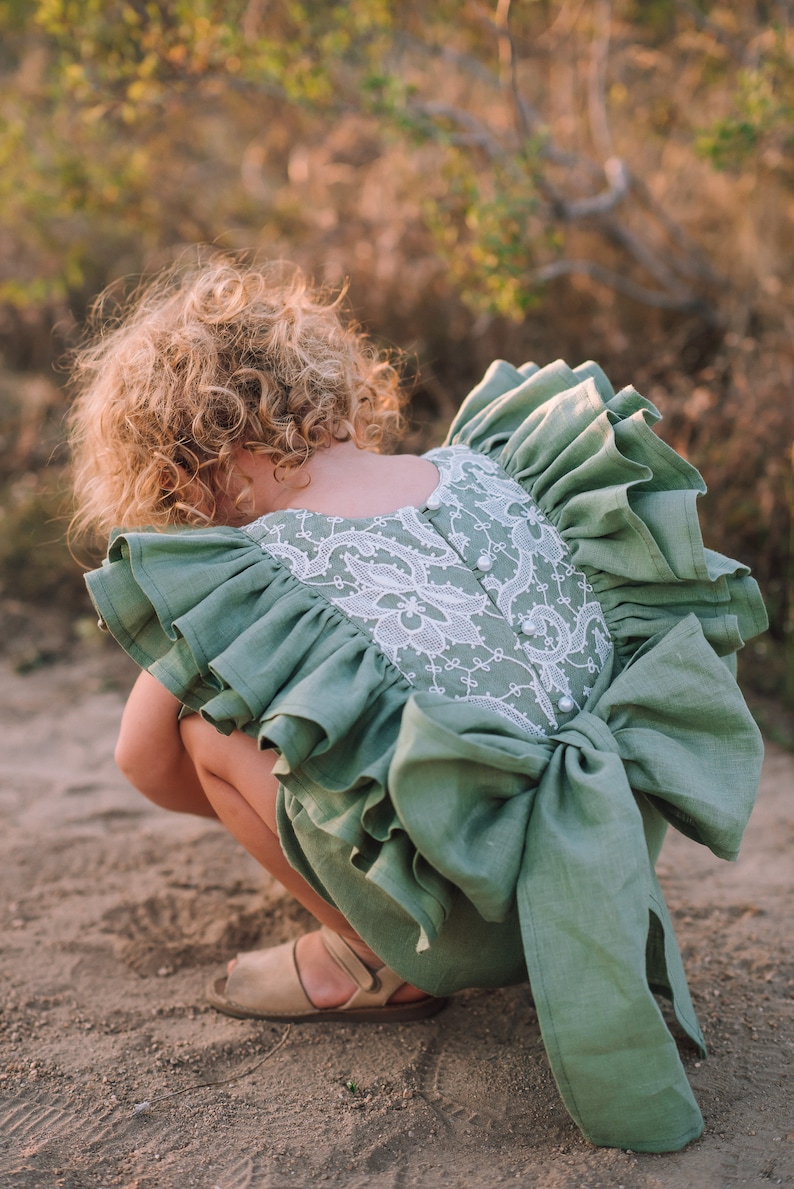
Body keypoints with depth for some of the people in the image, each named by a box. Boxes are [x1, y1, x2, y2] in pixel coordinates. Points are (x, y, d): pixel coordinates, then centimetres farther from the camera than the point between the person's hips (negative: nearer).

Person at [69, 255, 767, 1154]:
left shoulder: (255, 571, -9)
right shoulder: (474, 469, 4)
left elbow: (143, 762, 7)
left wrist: (279, 807, 27)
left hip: (478, 934, -6)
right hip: (619, 865, 7)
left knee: (201, 718, -1)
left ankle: (375, 965, 10)